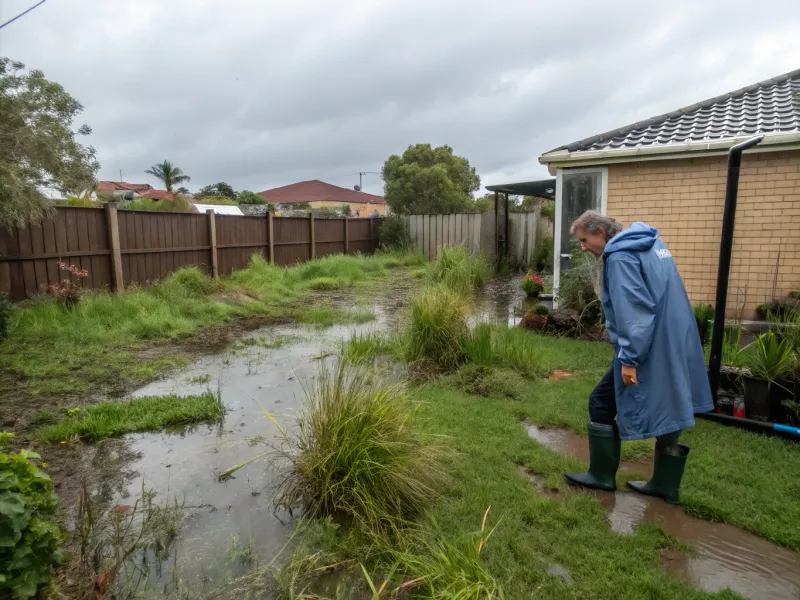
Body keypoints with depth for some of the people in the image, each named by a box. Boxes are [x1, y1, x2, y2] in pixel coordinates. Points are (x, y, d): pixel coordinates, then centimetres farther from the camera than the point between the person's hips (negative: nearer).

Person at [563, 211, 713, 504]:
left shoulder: (620, 256, -16)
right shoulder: (651, 244, 14)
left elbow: (633, 310, -23)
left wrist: (629, 359, -21)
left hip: (649, 349, -10)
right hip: (673, 346, 10)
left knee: (601, 403, 5)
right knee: (666, 410, 17)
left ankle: (602, 475, 17)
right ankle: (665, 483, 30)